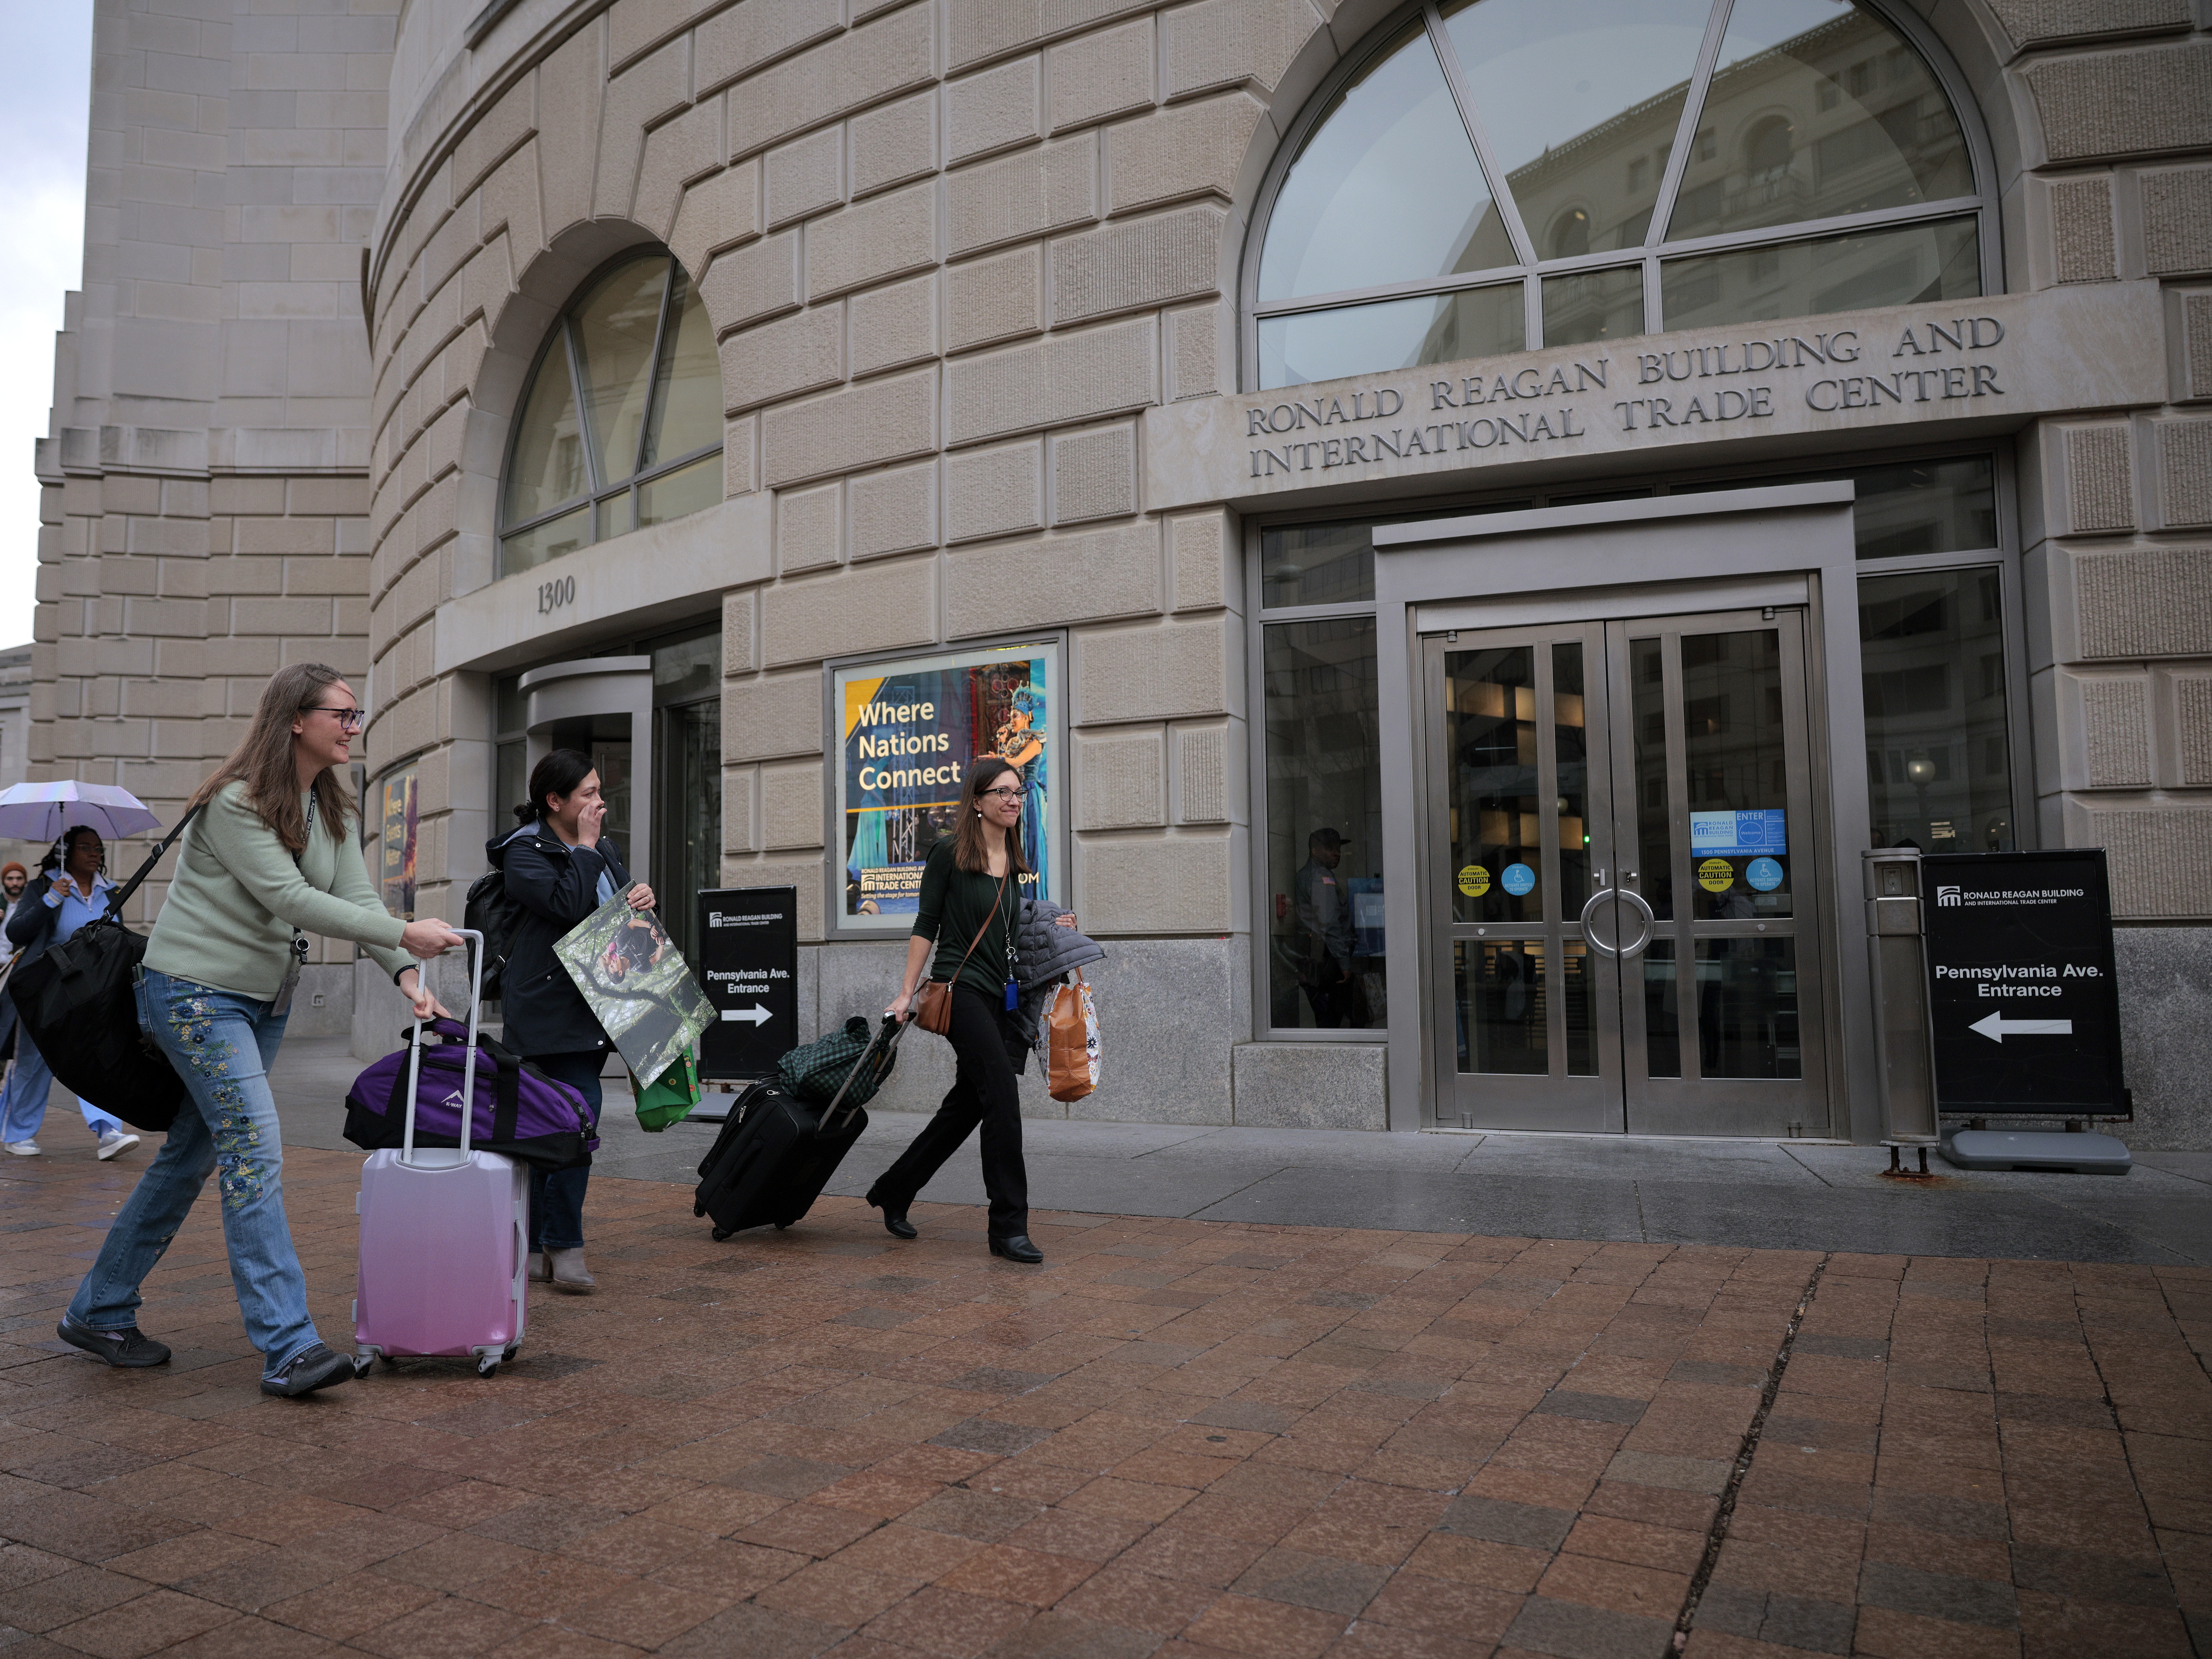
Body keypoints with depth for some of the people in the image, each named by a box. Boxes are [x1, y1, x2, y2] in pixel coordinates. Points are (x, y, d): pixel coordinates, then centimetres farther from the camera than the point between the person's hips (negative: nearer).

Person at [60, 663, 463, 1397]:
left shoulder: (334, 811, 8)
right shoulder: (235, 802, -17)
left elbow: (357, 897, -2)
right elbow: (291, 899, -24)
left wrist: (407, 973, -17)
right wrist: (404, 934, -28)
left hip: (266, 999, 8)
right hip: (196, 990, -8)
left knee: (191, 1156, 13)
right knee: (255, 1150, -16)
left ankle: (99, 1312, 28)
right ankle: (288, 1346, -17)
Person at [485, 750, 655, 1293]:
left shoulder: (605, 850, 18)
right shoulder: (525, 852, -6)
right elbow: (568, 905, -21)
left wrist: (642, 897, 3)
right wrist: (585, 846, -11)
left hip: (593, 1009, 8)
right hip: (548, 1011, -8)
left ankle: (535, 1248, 18)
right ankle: (562, 1247, -5)